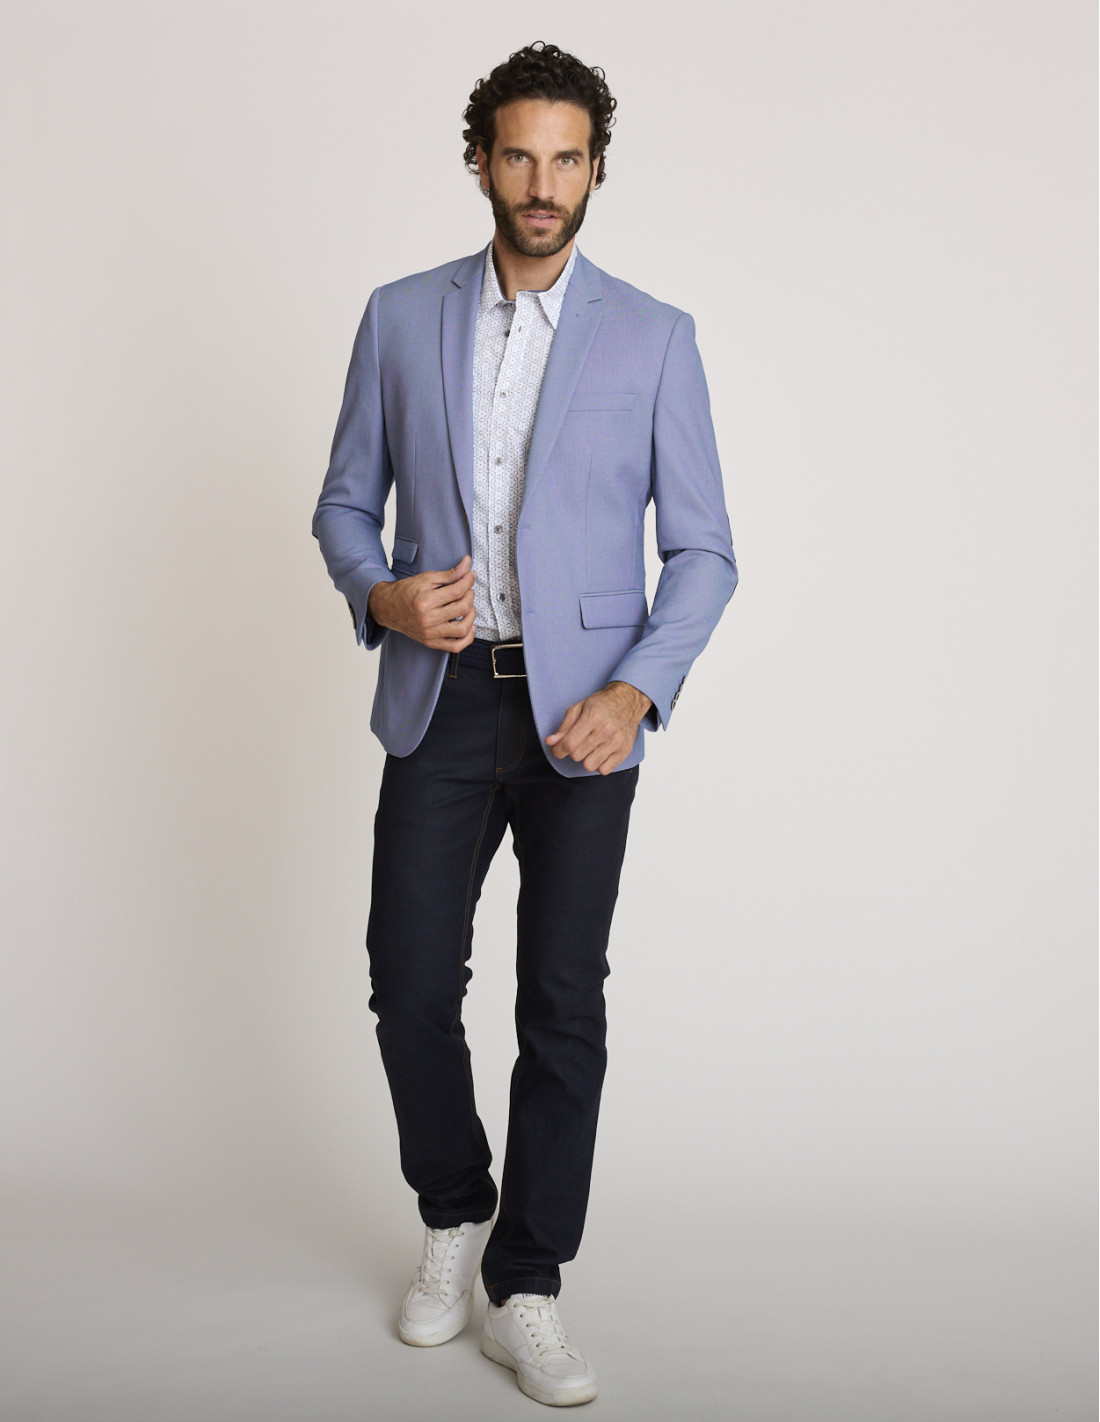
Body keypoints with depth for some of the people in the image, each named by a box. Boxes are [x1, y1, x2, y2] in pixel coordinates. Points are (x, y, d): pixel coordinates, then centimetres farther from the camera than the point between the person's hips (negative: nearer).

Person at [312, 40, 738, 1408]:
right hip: (440, 697, 2)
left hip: (582, 710, -1)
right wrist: (380, 594, -11)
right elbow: (345, 501, 11)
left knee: (562, 1000, 0)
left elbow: (701, 549, 0)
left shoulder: (653, 337, 1)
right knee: (410, 978, 1)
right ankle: (454, 1215, 29)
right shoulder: (401, 318, 6)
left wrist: (636, 691, -15)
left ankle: (526, 1291, 14)